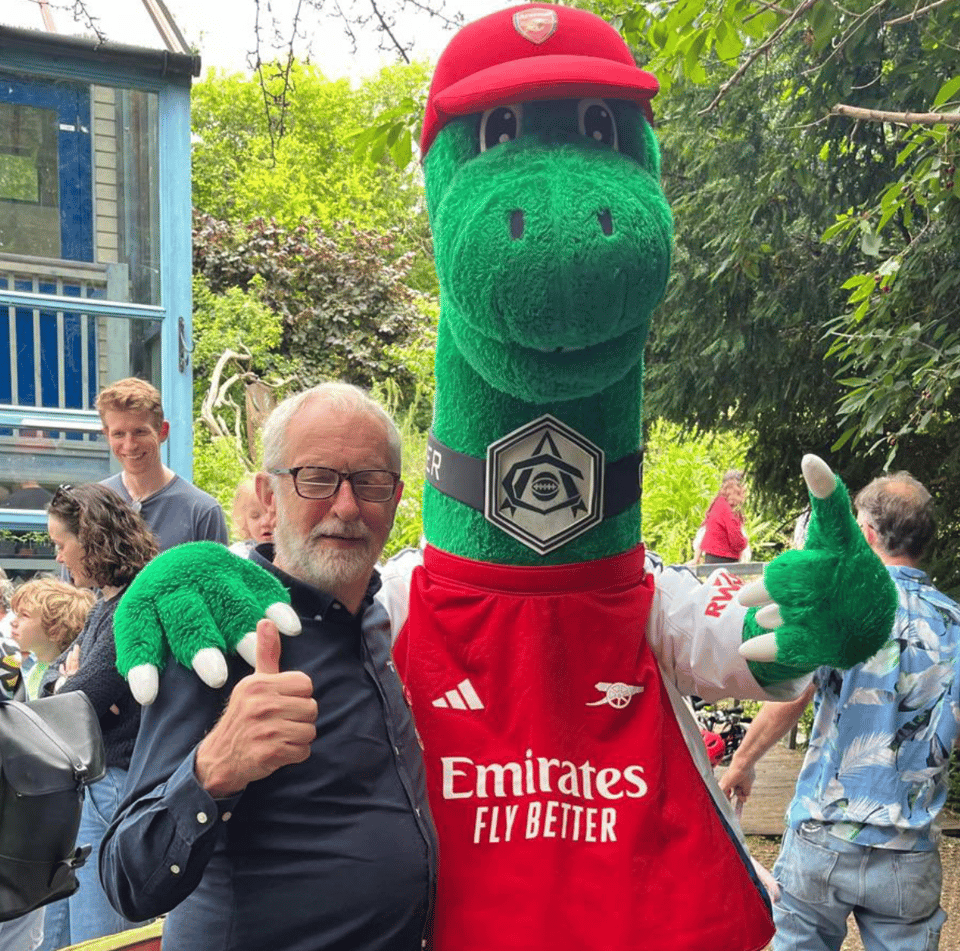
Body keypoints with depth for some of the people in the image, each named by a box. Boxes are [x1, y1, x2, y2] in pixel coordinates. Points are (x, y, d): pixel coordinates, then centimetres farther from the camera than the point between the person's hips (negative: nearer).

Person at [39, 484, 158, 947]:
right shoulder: (105, 606, 15)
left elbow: (78, 701, -20)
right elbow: (51, 678, 17)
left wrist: (69, 689, 1)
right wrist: (65, 678, -5)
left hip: (112, 786, -10)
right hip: (82, 780, 10)